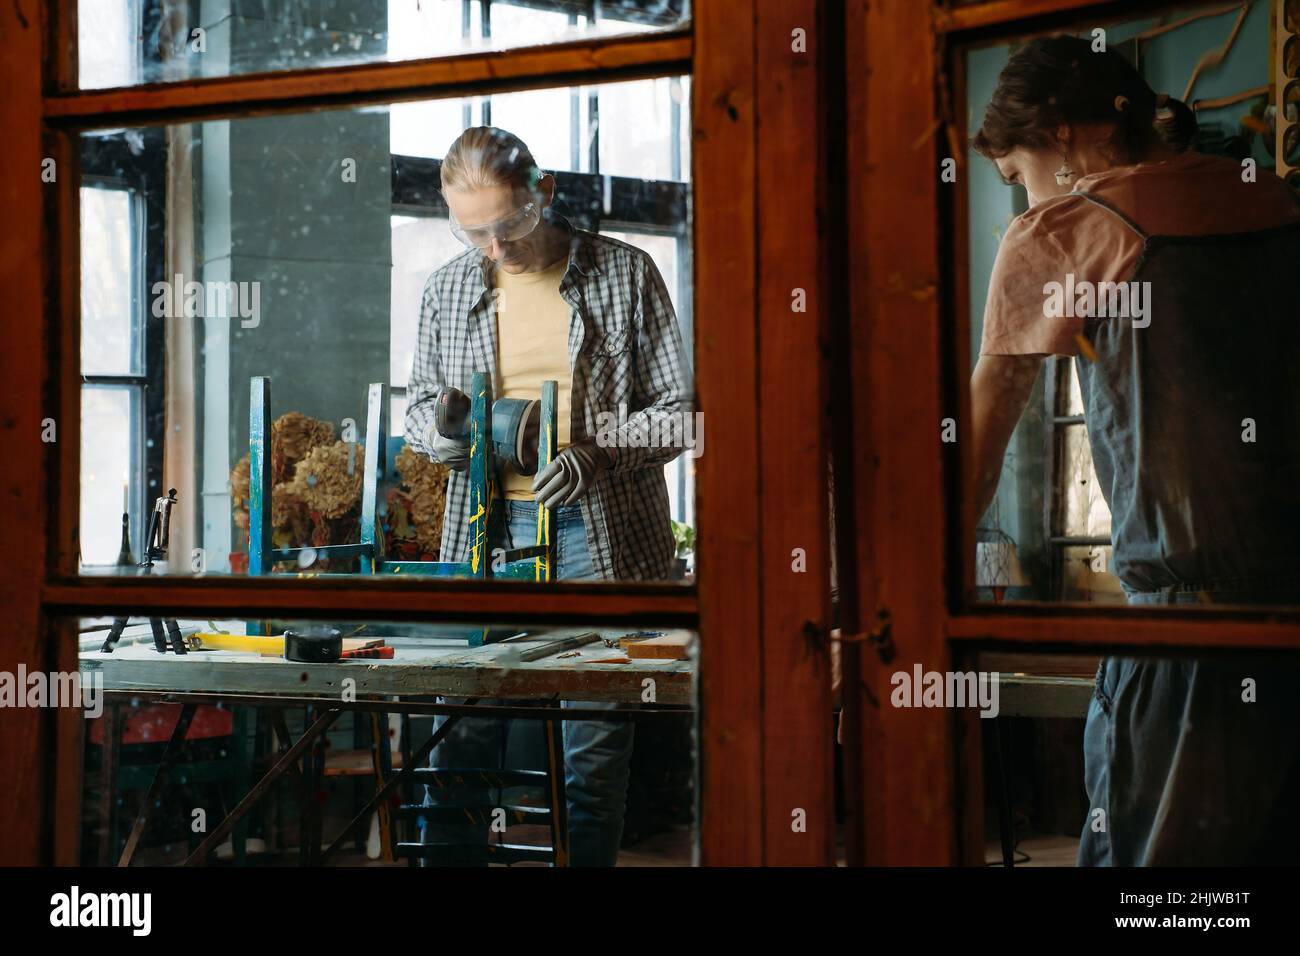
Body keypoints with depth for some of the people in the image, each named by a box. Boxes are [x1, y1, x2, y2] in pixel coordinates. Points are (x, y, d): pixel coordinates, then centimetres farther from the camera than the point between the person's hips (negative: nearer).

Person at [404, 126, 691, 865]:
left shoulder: (626, 274, 1)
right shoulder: (448, 289, 10)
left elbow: (679, 410, 1)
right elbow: (421, 399, 22)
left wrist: (595, 453, -16)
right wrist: (440, 433, -3)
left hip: (598, 534, -3)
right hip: (485, 531, 3)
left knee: (595, 743, 0)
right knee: (463, 735, 4)